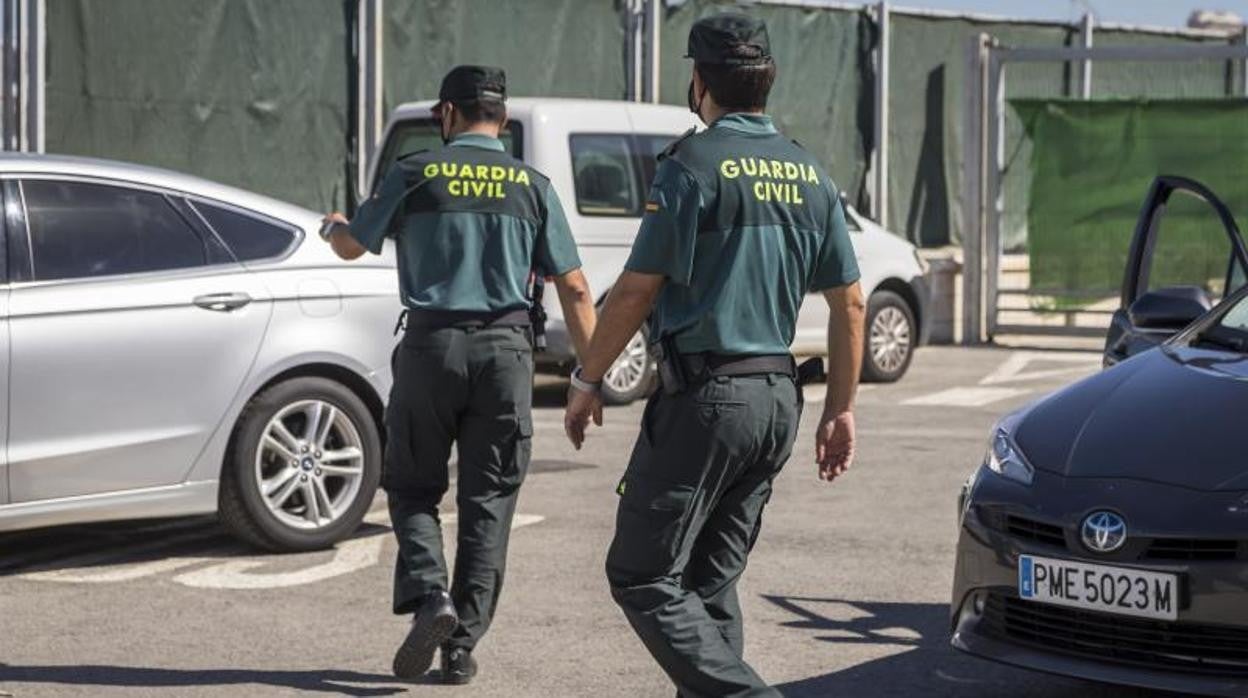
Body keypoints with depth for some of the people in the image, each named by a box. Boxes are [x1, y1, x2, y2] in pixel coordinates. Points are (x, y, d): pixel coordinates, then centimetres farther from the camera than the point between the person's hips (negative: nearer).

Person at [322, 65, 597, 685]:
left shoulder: (415, 174, 1)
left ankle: (428, 595, -11)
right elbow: (574, 288, 2)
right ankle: (463, 644, 7)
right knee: (488, 500, 8)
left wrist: (333, 226, 36)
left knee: (413, 487, 12)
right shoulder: (531, 185, 6)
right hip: (505, 350, 1)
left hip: (431, 343, -1)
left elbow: (352, 246, 13)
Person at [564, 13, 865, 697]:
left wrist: (588, 379, 1)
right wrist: (840, 408, 17)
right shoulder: (809, 174, 10)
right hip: (778, 397, 7)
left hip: (704, 394, -7)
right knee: (712, 579, 14)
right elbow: (849, 302, 11)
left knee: (643, 575, -3)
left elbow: (636, 290, -10)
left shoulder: (692, 166, -10)